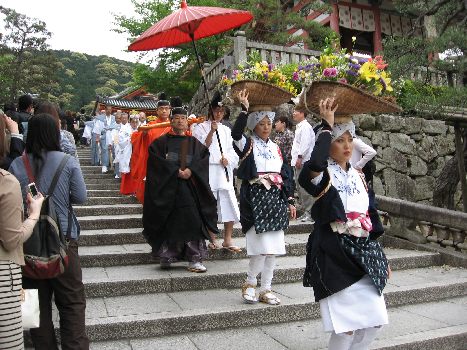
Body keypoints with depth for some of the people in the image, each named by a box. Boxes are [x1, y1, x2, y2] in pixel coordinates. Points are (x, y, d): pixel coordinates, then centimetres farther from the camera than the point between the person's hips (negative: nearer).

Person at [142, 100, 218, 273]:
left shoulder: (194, 142, 14)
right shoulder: (161, 142, 7)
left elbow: (204, 157, 2)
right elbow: (157, 161, -5)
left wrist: (191, 171, -13)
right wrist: (175, 171, -13)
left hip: (189, 189, 2)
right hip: (167, 188, -1)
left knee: (192, 221, -6)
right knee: (168, 224, 2)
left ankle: (194, 260, -2)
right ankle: (166, 257, 14)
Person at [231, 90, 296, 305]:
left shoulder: (275, 147, 16)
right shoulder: (248, 145, 0)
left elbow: (284, 174, 17)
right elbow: (236, 133, -23)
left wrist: (289, 201, 13)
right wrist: (244, 109, -27)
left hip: (276, 199, 6)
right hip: (255, 198, -5)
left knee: (273, 249, 6)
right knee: (263, 247, -11)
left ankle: (266, 290, 18)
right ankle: (250, 283, 13)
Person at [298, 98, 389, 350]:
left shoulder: (358, 176, 12)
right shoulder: (322, 174, -9)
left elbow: (368, 217, 17)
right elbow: (315, 164, -36)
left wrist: (380, 256, 17)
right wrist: (327, 126, -24)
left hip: (363, 251, 7)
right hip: (335, 252, -7)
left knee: (375, 321, 10)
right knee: (347, 324, -3)